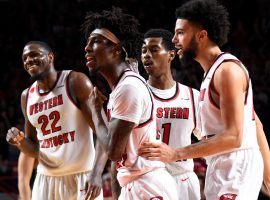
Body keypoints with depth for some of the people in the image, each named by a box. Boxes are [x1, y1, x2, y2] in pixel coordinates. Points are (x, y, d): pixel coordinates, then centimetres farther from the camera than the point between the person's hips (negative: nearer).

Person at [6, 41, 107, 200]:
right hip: (46, 180, 5)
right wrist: (20, 142, -4)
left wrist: (97, 173, -25)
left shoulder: (75, 82, -6)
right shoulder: (27, 96, 11)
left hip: (81, 177, -5)